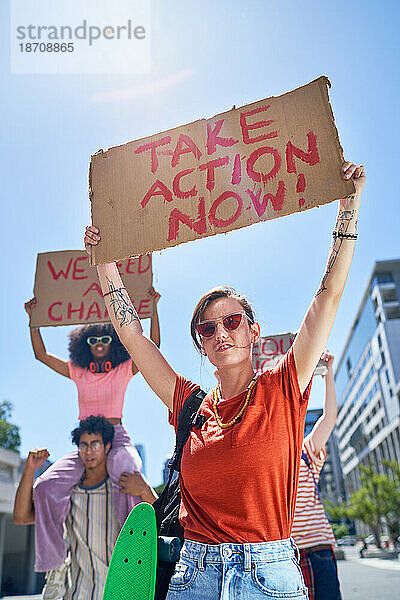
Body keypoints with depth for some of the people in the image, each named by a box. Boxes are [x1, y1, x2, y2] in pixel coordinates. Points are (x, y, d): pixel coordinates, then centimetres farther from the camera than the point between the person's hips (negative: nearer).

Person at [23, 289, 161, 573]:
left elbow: (153, 345, -2)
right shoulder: (78, 372, 15)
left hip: (117, 437, -3)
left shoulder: (124, 369, 8)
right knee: (46, 486, -19)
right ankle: (51, 558, -7)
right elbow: (41, 354, 16)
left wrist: (153, 307, -9)